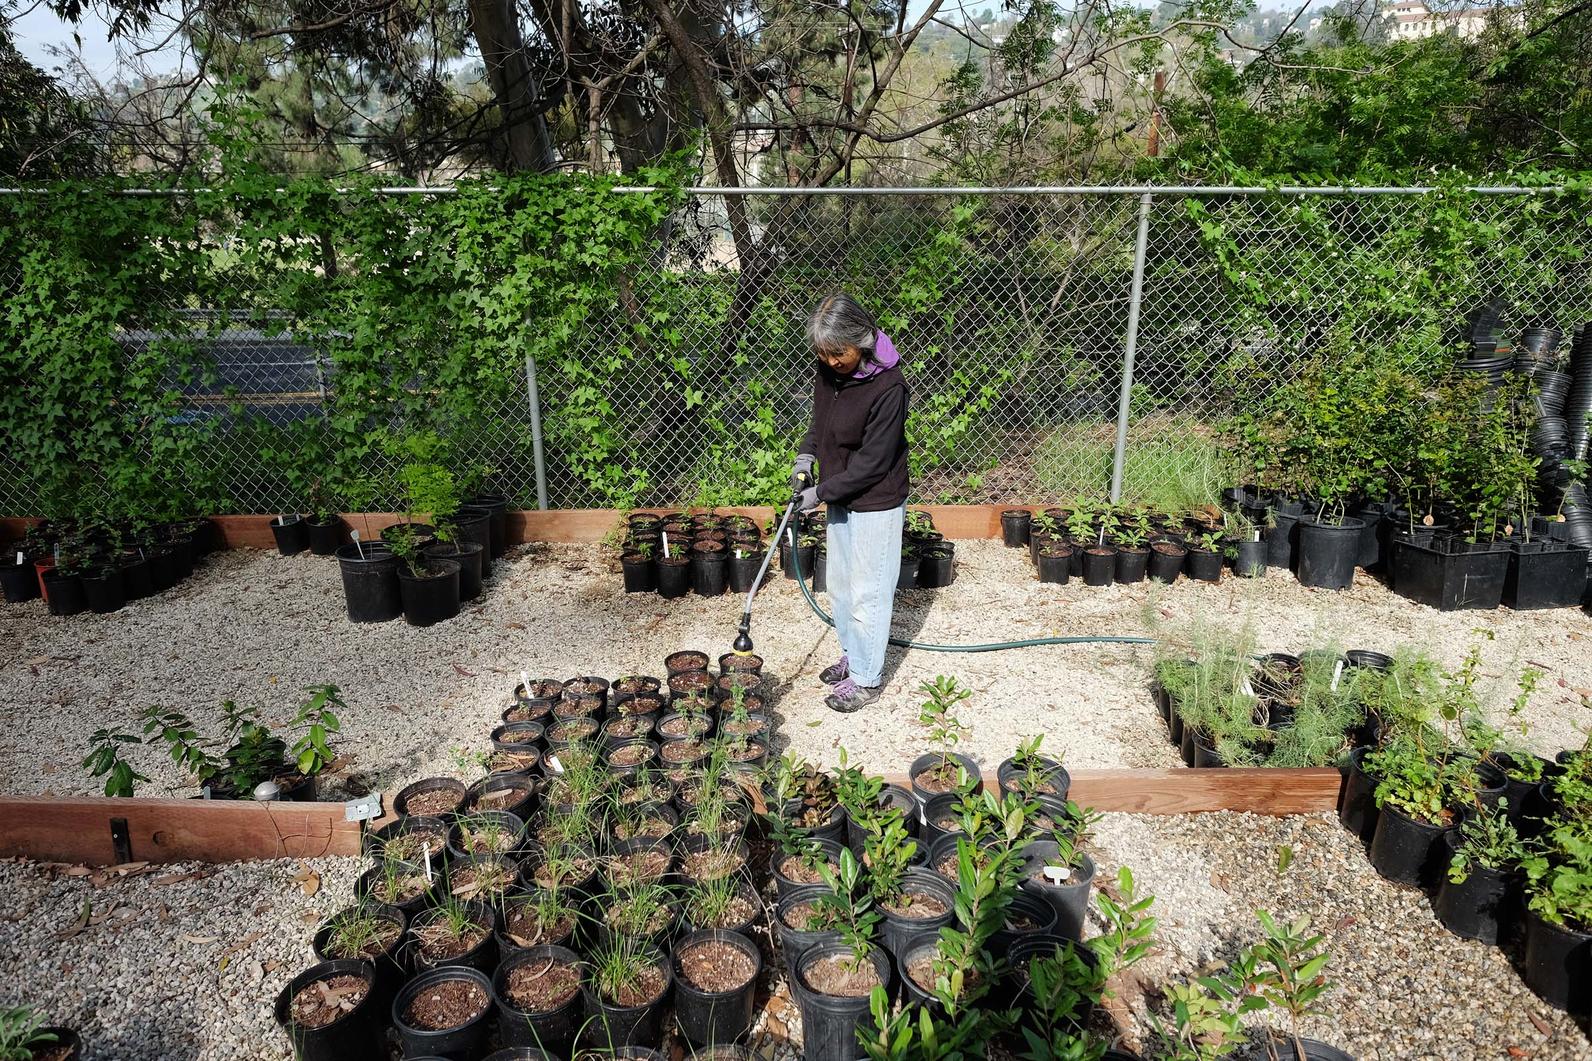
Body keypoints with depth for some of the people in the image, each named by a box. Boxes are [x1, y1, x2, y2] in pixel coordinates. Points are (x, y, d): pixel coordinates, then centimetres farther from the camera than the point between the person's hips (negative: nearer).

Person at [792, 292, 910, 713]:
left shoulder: (887, 386, -26)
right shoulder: (827, 373, -3)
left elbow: (873, 462, -23)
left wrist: (822, 492, -19)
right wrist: (806, 454, -1)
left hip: (876, 506, -8)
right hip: (840, 501, 8)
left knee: (867, 594, 3)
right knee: (839, 587, 20)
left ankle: (866, 679, 18)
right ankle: (853, 655, 39)